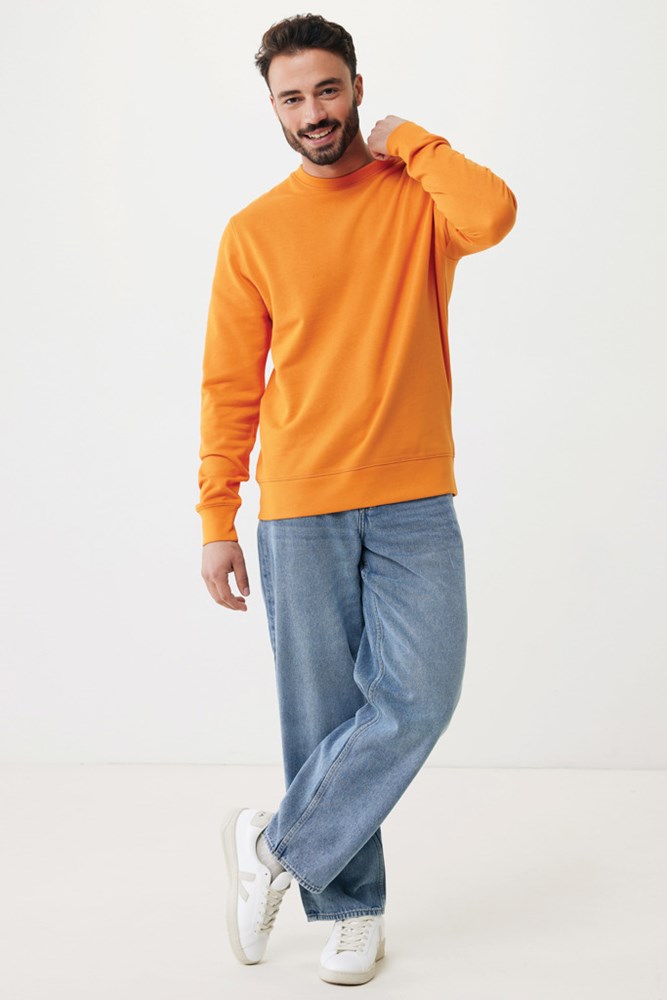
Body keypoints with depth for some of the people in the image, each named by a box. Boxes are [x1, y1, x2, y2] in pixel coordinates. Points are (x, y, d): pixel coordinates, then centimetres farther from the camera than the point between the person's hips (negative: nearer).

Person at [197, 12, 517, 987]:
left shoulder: (420, 196, 4)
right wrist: (217, 521, 2)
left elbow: (493, 214, -21)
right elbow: (229, 387, 5)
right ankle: (352, 909, 21)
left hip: (416, 504, 0)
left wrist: (407, 140, -6)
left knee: (419, 696, -8)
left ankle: (276, 846, 12)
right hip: (298, 513, 0)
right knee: (323, 715, 5)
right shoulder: (253, 232, 5)